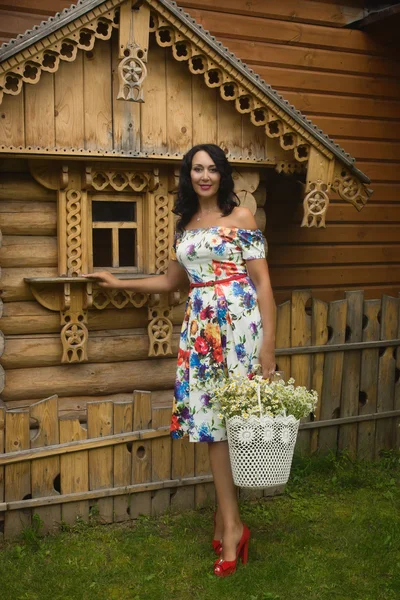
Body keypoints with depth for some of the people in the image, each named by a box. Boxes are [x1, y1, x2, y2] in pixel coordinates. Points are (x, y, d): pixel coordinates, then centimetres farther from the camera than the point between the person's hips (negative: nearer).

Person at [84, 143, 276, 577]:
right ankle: (230, 524, 9)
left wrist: (269, 342, -11)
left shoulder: (240, 216, 1)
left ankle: (228, 522, 3)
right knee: (212, 418, 2)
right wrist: (119, 283, 28)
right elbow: (171, 281, 28)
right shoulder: (185, 224, 17)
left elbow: (262, 281, -4)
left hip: (238, 321, -5)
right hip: (201, 327, 5)